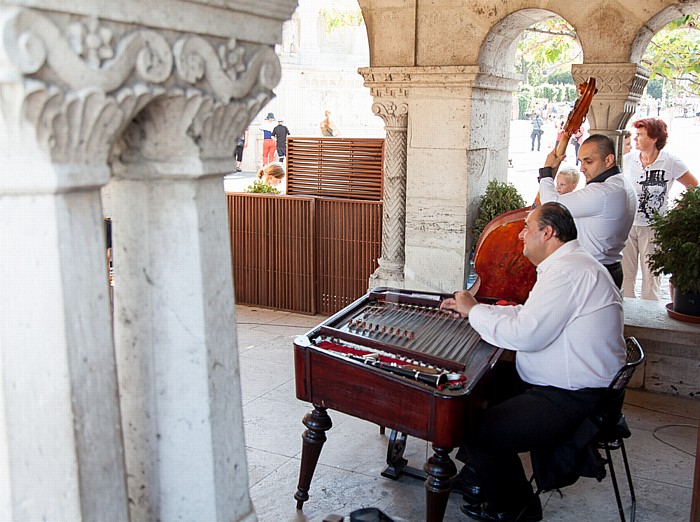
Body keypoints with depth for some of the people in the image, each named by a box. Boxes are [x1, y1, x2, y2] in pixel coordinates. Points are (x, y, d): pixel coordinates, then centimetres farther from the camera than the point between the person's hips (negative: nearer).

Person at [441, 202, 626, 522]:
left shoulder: (568, 271, -22)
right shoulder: (569, 263, 14)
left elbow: (524, 334, -26)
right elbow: (527, 315, 20)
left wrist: (475, 310, -11)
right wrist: (470, 308, 14)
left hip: (570, 400, -12)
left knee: (479, 431, -17)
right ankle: (478, 474, 29)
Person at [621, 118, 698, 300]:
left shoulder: (671, 163, -6)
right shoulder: (627, 159, 2)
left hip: (653, 227, -2)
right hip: (626, 224, 3)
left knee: (651, 276, 3)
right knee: (625, 274, 6)